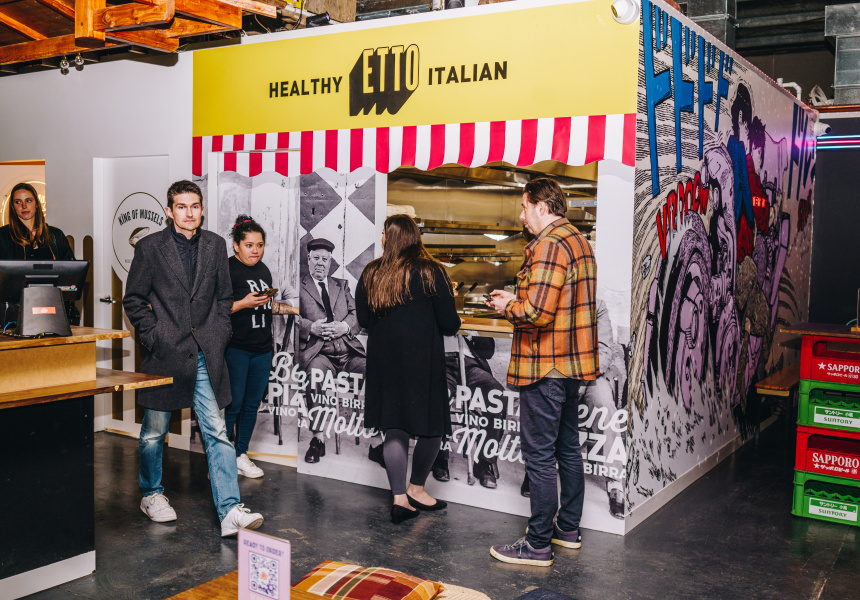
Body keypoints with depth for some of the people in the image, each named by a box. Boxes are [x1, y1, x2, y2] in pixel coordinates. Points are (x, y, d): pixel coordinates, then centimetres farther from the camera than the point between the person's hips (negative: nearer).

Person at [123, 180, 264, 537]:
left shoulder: (215, 245, 10)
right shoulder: (150, 247, 0)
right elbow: (134, 299, 3)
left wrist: (220, 333, 5)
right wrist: (153, 335, -6)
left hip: (206, 354, 2)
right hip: (165, 352, -2)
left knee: (217, 432, -3)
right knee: (154, 431, 12)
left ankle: (230, 511, -4)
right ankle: (151, 495, 34)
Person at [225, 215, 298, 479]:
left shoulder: (263, 269, 14)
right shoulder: (227, 269, -9)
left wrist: (293, 309, 14)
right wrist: (244, 303, -22)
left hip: (262, 348, 7)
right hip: (235, 348, -7)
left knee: (253, 403, 11)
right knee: (233, 404, -4)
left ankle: (241, 454, 22)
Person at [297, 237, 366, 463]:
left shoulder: (341, 285, 26)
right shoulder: (299, 287, 15)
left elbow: (357, 312, 17)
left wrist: (345, 326, -5)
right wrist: (312, 327, -14)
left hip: (348, 350, 4)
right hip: (317, 352, -3)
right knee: (315, 374, -37)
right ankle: (317, 439, -29)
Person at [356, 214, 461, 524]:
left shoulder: (371, 273, 4)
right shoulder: (430, 272, -6)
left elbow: (363, 319, 10)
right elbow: (449, 323, -6)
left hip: (383, 356, 5)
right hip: (422, 357, -4)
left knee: (394, 428, 8)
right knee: (432, 425, 11)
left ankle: (399, 497, 7)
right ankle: (416, 488, 22)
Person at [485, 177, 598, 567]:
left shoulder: (549, 245, -18)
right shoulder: (578, 240, 15)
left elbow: (538, 312, -26)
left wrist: (507, 307, -7)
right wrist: (517, 300, 12)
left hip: (545, 367, -10)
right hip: (572, 363, 10)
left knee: (539, 456, -3)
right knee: (568, 448, 18)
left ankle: (538, 545, 5)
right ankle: (568, 528, 30)